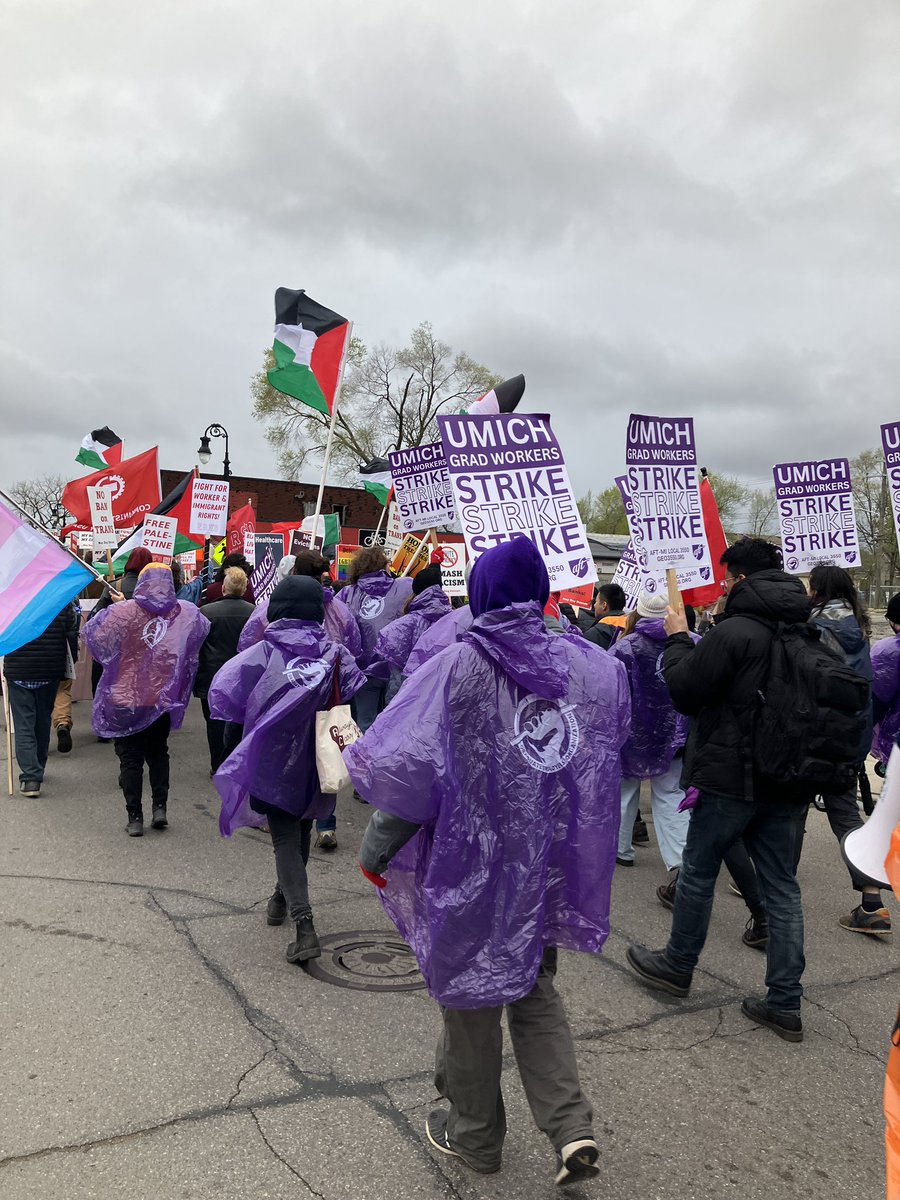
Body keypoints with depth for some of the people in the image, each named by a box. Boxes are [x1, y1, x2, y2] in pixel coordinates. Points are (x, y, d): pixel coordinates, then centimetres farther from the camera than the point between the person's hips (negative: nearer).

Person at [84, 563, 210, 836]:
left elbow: (91, 632, -6)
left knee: (130, 759, 8)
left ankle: (135, 818, 9)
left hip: (126, 700, -2)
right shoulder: (186, 613, -4)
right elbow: (204, 629, 14)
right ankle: (160, 808, 16)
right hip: (164, 700, 2)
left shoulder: (123, 611, -13)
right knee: (158, 754, 21)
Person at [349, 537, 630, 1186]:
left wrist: (376, 849, -6)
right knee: (533, 988, 24)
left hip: (475, 860, -4)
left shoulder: (458, 667, -18)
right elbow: (616, 741, 12)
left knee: (471, 991, 17)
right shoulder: (590, 666, -4)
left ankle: (475, 1134, 35)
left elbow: (406, 768, -18)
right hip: (552, 864, 4)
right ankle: (571, 1126, 14)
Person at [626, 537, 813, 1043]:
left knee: (698, 870, 12)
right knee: (782, 886, 12)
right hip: (790, 780, 7)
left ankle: (678, 965, 29)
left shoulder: (733, 632, -18)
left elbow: (684, 693, -10)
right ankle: (785, 1004, 17)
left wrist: (678, 640, 2)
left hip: (731, 777, -6)